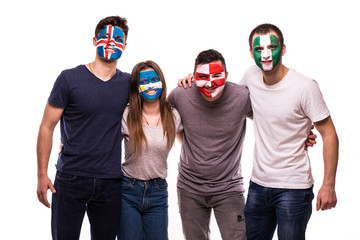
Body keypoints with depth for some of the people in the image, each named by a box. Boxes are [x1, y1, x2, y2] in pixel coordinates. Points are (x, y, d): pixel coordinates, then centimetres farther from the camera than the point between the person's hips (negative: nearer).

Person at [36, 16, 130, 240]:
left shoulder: (128, 83, 5)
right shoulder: (70, 78, -4)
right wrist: (42, 174, -7)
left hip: (110, 183, 3)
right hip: (70, 179, -3)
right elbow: (47, 127, -2)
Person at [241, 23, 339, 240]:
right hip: (258, 183, 6)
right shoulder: (251, 76, 0)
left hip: (293, 188, -5)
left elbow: (329, 135, -10)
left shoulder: (305, 87, -15)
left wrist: (328, 185, -13)